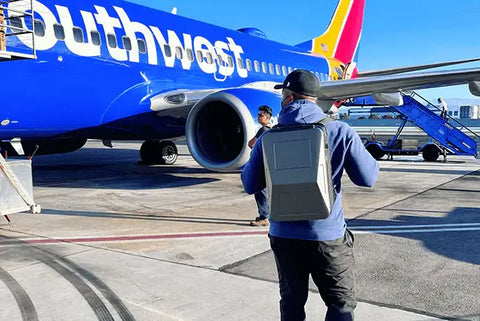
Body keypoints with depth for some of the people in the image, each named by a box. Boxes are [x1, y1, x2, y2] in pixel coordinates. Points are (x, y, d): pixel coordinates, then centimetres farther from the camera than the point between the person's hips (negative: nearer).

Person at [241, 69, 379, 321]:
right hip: (327, 236, -2)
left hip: (283, 236, 2)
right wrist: (360, 150, 15)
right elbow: (367, 178, -3)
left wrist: (254, 154, 22)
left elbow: (250, 185, 4)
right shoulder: (341, 132, -9)